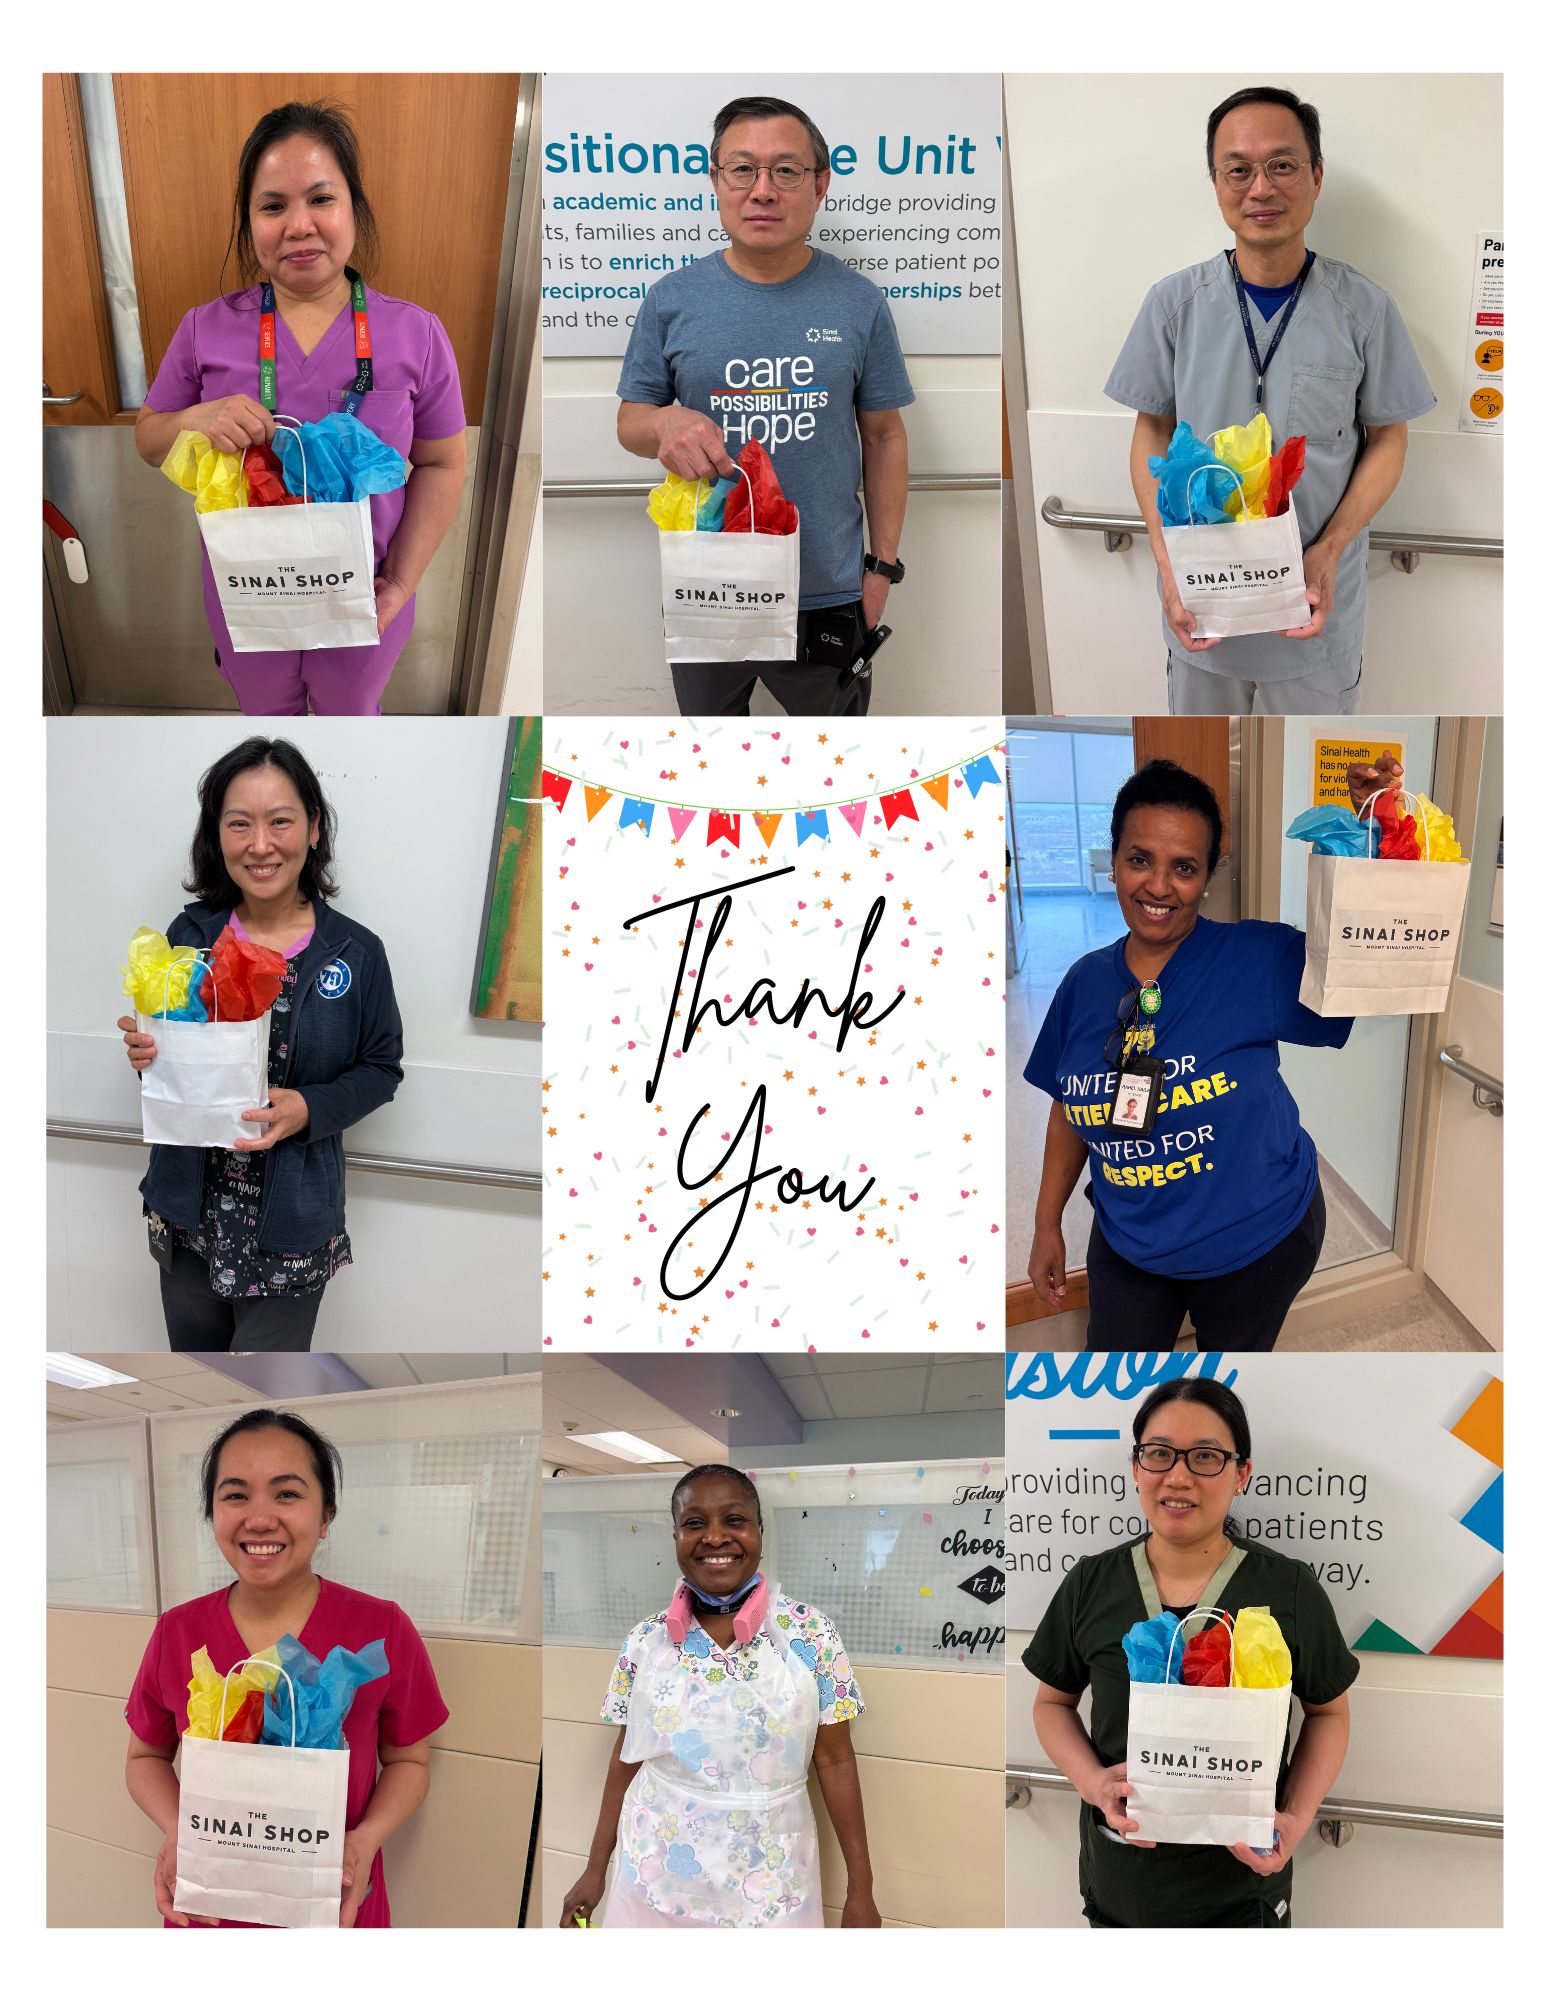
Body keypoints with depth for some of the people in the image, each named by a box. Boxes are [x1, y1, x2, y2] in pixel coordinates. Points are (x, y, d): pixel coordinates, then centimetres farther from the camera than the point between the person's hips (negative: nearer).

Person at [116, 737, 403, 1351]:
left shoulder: (355, 952, -8)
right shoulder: (189, 935, -2)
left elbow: (381, 1067, 0)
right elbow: (160, 1044, 10)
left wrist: (309, 1110, -18)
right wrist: (144, 1051, -14)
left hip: (291, 1214, -2)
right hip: (190, 1206, 3)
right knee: (192, 1350, 20)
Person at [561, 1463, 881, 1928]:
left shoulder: (810, 1633, -9)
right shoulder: (645, 1641, -3)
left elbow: (834, 1760, -5)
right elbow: (626, 1757, 7)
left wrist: (861, 1890, -4)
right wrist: (595, 1869, 8)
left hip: (771, 1881, -1)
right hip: (658, 1876, 2)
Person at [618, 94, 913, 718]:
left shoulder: (858, 302, -2)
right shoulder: (672, 299, -2)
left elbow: (884, 436, 4)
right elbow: (630, 420, 4)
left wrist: (883, 565, 1)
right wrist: (664, 423, -20)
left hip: (828, 596, 0)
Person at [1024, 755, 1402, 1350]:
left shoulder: (1256, 961, -17)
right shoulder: (1085, 982, -5)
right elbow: (1069, 1110, 7)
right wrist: (1047, 1224, 9)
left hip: (1258, 1239, -3)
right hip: (1127, 1245, 3)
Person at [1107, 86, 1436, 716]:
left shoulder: (1364, 309, -7)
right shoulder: (1175, 303, -5)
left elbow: (1386, 440, -1)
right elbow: (1152, 433, 2)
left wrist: (1330, 551, -16)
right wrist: (1169, 564, -11)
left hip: (1318, 599, -1)